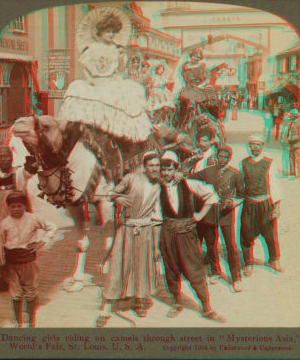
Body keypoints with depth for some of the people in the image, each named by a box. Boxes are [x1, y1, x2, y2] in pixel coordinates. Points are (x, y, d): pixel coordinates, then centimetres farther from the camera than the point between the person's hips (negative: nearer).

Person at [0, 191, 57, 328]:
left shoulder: (33, 219, -4)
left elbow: (51, 228, 8)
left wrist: (42, 242, -3)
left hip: (29, 260, 0)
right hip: (12, 263, 1)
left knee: (30, 293, 7)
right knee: (15, 294, 7)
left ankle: (31, 322, 23)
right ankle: (17, 322, 24)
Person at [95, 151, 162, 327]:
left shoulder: (157, 187, 8)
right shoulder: (131, 179, -4)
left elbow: (156, 213, 10)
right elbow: (112, 193, 3)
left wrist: (156, 241, 6)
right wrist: (118, 198, -21)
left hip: (145, 229, 3)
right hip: (126, 227, -3)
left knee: (143, 265, 8)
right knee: (118, 264, -4)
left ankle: (140, 301, 29)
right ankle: (107, 308, 5)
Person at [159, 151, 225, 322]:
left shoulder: (187, 184, -3)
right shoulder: (159, 187, -1)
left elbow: (211, 195, 5)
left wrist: (200, 215, 3)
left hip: (187, 231, -2)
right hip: (167, 232, 2)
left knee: (195, 271, -2)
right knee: (172, 270, 11)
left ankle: (206, 309, 9)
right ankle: (176, 304, 29)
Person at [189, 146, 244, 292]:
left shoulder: (234, 174, 0)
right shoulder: (207, 172, 4)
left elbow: (241, 193, 8)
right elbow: (189, 178, 6)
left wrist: (232, 202, -11)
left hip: (226, 214, -2)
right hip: (209, 213, 2)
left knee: (231, 246, -1)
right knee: (211, 244, 12)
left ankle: (236, 279, 12)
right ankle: (215, 272, 33)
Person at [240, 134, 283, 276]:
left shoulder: (269, 163, -4)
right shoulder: (243, 163, 3)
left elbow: (274, 185, -4)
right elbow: (240, 184, 9)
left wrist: (276, 206, -8)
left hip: (266, 204, -1)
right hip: (248, 204, 1)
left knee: (270, 234, 11)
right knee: (246, 235, 6)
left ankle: (274, 260, 36)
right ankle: (248, 263, 28)